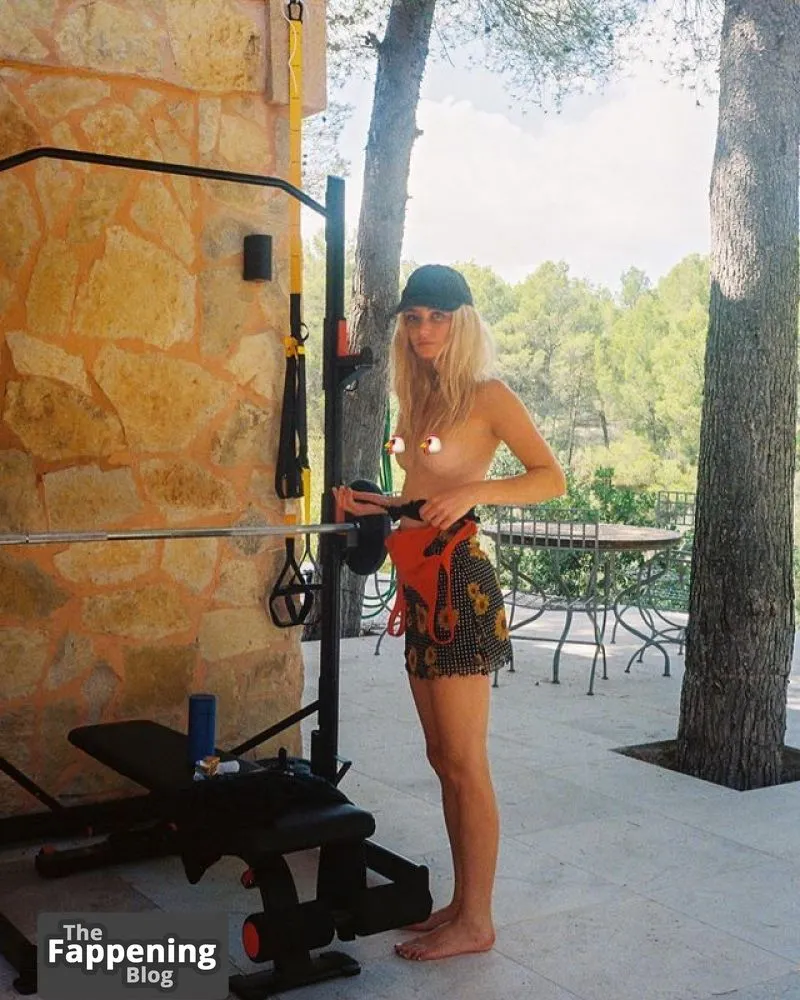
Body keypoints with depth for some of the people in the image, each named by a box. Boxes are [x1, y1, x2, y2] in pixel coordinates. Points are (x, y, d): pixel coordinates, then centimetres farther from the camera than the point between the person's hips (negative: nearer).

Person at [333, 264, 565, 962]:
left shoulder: (486, 395, -6)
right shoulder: (418, 399, 16)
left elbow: (551, 477, -10)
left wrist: (474, 491, -22)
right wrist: (372, 505, 8)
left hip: (460, 580, -8)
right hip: (420, 584, 8)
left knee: (464, 762, -2)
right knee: (443, 758, 13)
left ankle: (476, 922, 9)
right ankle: (460, 902, 24)